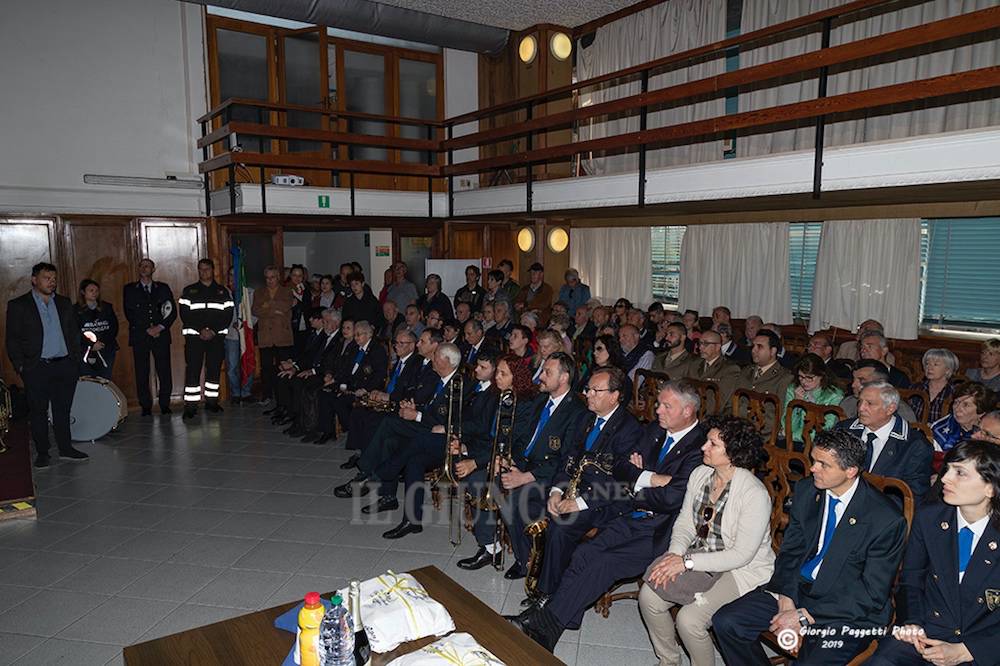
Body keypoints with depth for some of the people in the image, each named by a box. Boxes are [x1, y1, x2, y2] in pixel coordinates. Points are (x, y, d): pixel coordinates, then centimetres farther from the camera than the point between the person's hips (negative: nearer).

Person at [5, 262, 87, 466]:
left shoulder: (64, 303, 13)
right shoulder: (18, 305, 1)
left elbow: (74, 332, 17)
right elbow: (12, 340, 0)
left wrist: (76, 358, 8)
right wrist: (20, 365, -7)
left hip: (65, 366, 3)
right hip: (36, 368, -3)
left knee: (63, 409, 9)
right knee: (38, 411, 4)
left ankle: (65, 448, 18)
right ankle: (42, 453, 13)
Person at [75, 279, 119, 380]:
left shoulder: (107, 307, 13)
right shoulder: (76, 310, 2)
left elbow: (114, 327, 8)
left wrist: (103, 343, -5)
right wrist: (91, 344, -11)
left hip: (106, 351, 3)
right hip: (86, 353, -3)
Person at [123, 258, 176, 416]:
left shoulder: (163, 288, 14)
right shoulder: (129, 289, 11)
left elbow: (173, 311, 7)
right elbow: (129, 314, 3)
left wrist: (160, 327, -8)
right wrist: (147, 330, -6)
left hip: (161, 336, 0)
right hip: (139, 337, 0)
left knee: (165, 373, -3)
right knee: (142, 374, -1)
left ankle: (165, 405, 7)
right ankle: (146, 407, 6)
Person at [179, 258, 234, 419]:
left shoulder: (223, 292, 10)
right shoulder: (189, 291, 9)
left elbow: (228, 315, 3)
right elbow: (185, 314, 0)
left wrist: (213, 331, -11)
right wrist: (201, 330, -13)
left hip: (216, 336, 1)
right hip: (194, 336, -1)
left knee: (214, 369, 4)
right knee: (192, 370, -6)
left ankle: (212, 401, 15)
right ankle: (190, 406, -5)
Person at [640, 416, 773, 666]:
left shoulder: (755, 494, -23)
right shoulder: (700, 475, -2)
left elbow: (742, 554, -21)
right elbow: (684, 522, 6)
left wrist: (688, 561, -23)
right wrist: (675, 554, -15)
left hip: (741, 570, -6)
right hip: (700, 556, 6)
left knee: (689, 619, -23)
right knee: (648, 596, -11)